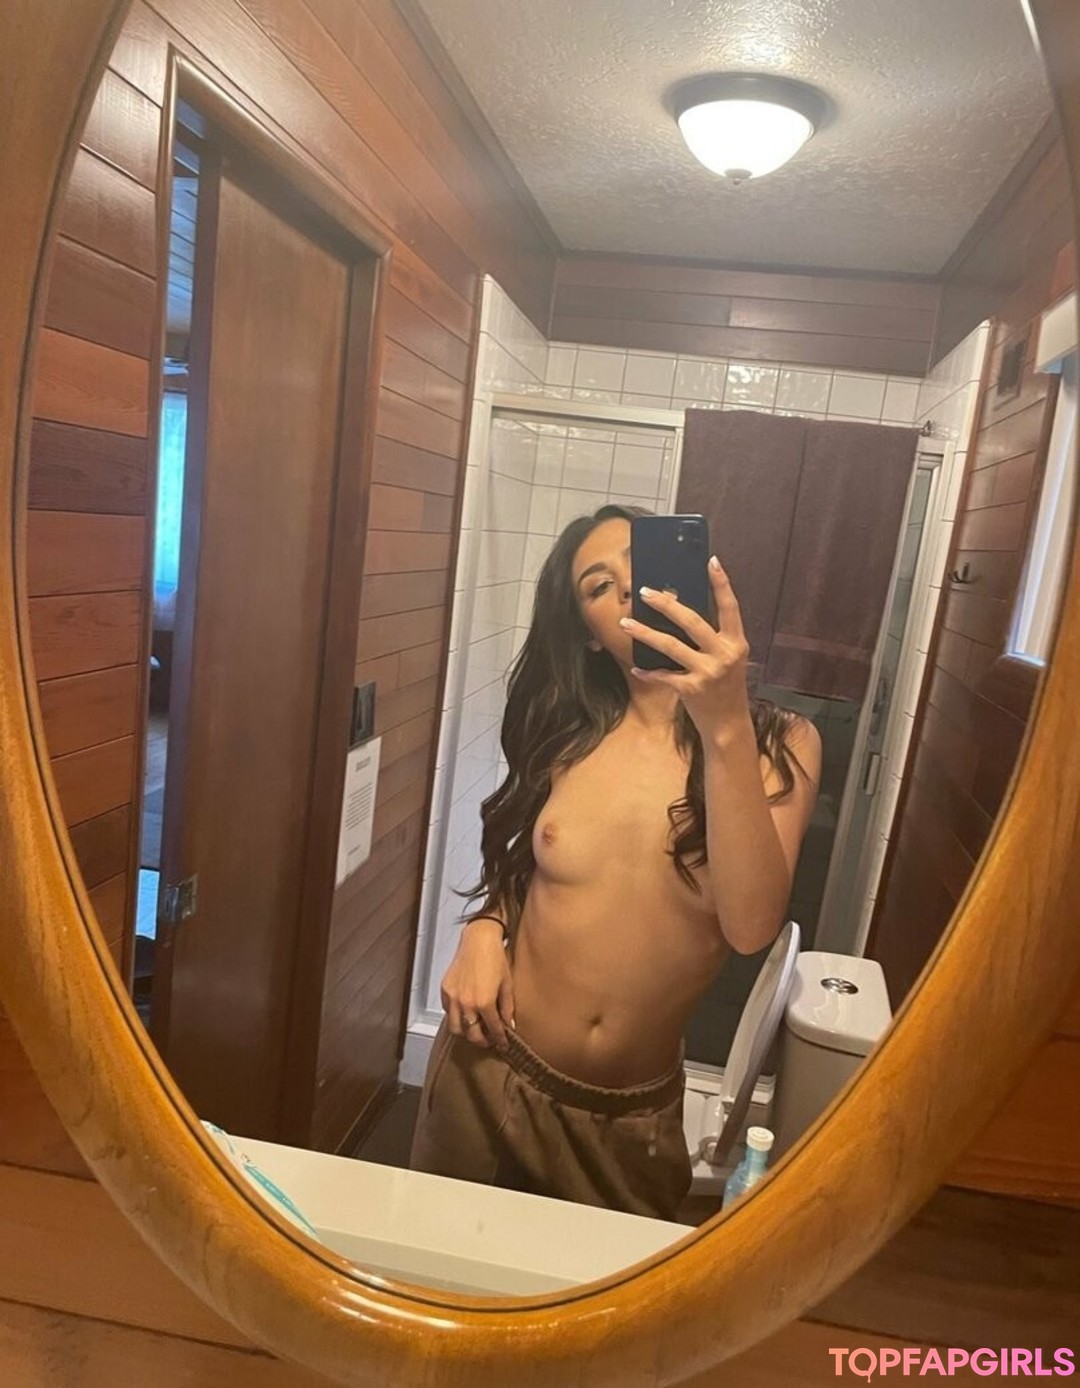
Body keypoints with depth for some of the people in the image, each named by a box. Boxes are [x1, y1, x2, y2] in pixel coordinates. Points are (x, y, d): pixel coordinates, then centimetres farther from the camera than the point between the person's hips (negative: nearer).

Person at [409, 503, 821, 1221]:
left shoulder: (780, 743, -11)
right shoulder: (569, 732, -5)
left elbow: (751, 928, -26)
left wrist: (725, 729, -35)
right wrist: (483, 930, -9)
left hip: (634, 1113, -1)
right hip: (492, 1073, 2)